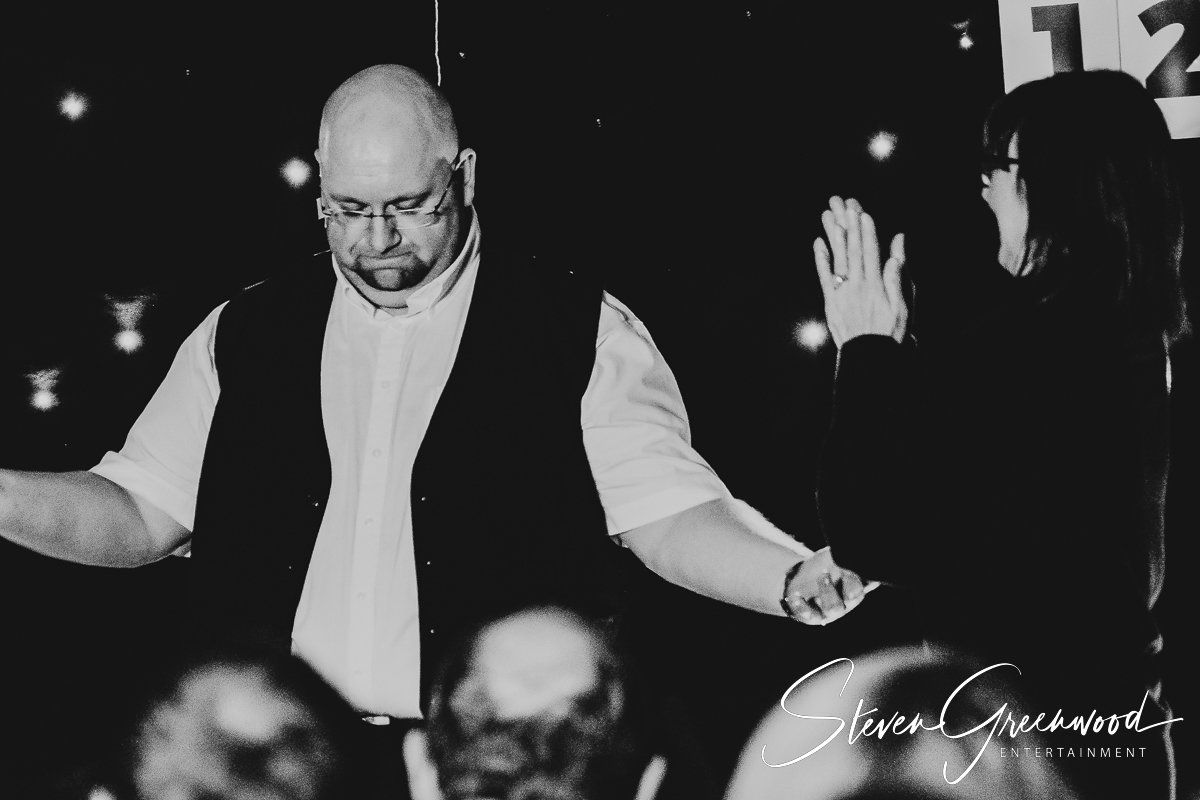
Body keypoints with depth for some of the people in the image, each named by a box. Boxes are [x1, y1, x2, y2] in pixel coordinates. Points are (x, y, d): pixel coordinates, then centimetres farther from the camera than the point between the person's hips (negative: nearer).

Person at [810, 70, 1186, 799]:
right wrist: (891, 349, 6)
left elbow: (868, 533, -22)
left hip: (1031, 727, -8)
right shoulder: (1129, 329, 4)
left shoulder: (1022, 351, -24)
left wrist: (866, 348, -13)